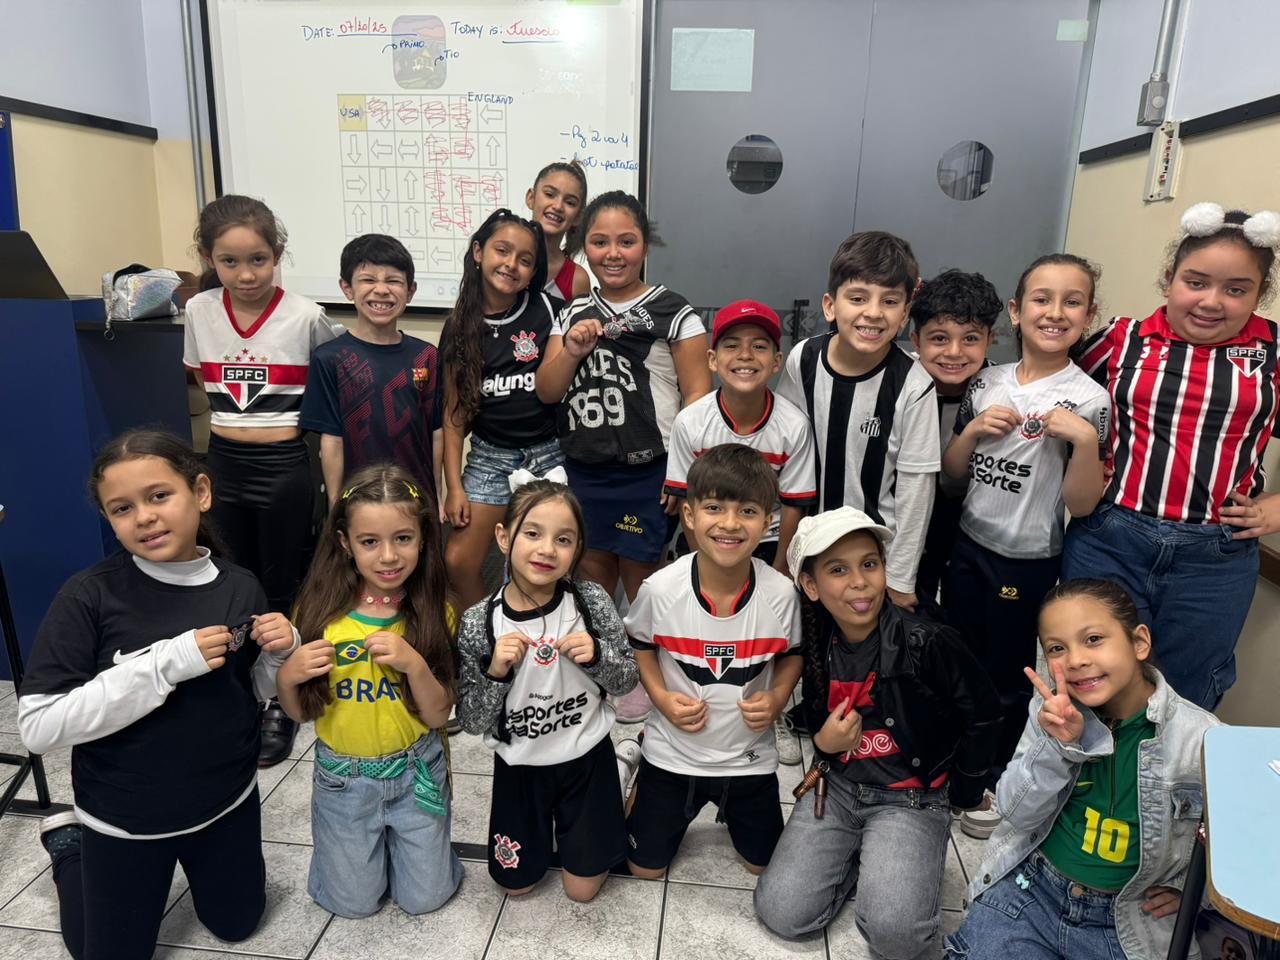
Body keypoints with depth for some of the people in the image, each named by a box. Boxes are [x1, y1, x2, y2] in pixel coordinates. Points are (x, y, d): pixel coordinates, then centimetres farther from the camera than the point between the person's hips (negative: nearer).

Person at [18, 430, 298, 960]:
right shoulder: (88, 596, -21)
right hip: (123, 819, -3)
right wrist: (167, 662, -32)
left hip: (228, 801, 3)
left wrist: (281, 652, -20)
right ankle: (68, 841, 40)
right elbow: (37, 727, -25)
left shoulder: (241, 588, -11)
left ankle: (192, 859, 46)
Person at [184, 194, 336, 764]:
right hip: (225, 464, 4)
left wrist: (296, 411, -1)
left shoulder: (306, 317, -13)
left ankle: (281, 706, 24)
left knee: (282, 586, 6)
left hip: (286, 466, -4)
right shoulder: (199, 312, -2)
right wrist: (238, 413, 10)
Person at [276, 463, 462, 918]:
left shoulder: (433, 613, -14)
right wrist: (287, 675, -25)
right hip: (342, 777, 1)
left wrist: (414, 663, -30)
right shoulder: (318, 610, -14)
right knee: (353, 903, 13)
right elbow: (300, 713, -3)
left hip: (416, 772, 0)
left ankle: (398, 836, 37)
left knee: (424, 898, 11)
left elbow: (438, 715, -12)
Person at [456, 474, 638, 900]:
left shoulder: (591, 601, -18)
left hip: (587, 757, 0)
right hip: (519, 766, 1)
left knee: (582, 887, 13)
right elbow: (472, 722, -11)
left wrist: (596, 655, -26)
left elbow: (626, 679, -5)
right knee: (516, 884, 18)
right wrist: (495, 672, -29)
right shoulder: (479, 622, -18)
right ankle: (542, 826, 46)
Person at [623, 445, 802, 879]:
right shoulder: (660, 588, -23)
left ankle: (731, 808, 46)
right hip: (671, 754, -1)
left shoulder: (780, 593, -20)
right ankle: (637, 782, 40)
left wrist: (778, 697, -17)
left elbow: (792, 653, 1)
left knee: (764, 864, 19)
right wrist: (661, 696, -16)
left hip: (749, 757, 1)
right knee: (645, 868, 15)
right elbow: (640, 645, -2)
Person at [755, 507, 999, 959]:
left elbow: (981, 714, -7)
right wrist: (823, 745, -6)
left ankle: (904, 862, 7)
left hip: (912, 797, -4)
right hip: (838, 786, 4)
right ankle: (858, 857, 16)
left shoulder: (928, 642, -21)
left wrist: (962, 793, 3)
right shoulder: (818, 646, -3)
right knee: (782, 913, -8)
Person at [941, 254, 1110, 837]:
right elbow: (951, 472, 6)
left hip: (1028, 561, -4)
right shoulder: (987, 384, 0)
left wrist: (1085, 439, -26)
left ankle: (997, 783, 35)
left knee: (1007, 677, 11)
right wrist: (973, 430, -11)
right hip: (969, 545, 4)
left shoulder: (1088, 399, -12)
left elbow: (1081, 504, -12)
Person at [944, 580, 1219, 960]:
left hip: (1124, 926, -1)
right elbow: (1016, 814, -8)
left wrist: (1187, 886, -8)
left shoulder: (1200, 738, -15)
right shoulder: (1055, 709, -8)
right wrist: (1059, 744, -22)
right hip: (1027, 890, 1)